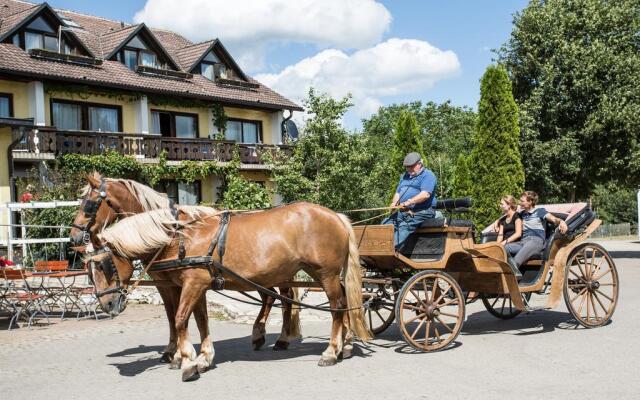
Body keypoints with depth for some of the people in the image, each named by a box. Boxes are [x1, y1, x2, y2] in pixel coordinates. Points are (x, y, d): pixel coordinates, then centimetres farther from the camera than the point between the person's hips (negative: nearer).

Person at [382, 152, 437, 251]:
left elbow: (425, 194, -18)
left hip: (422, 212, -8)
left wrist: (409, 202, -26)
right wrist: (394, 203, 0)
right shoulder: (405, 176, 25)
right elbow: (398, 192, 23)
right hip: (403, 212, 8)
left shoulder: (428, 175, -3)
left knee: (404, 227, -31)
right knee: (386, 223, -10)